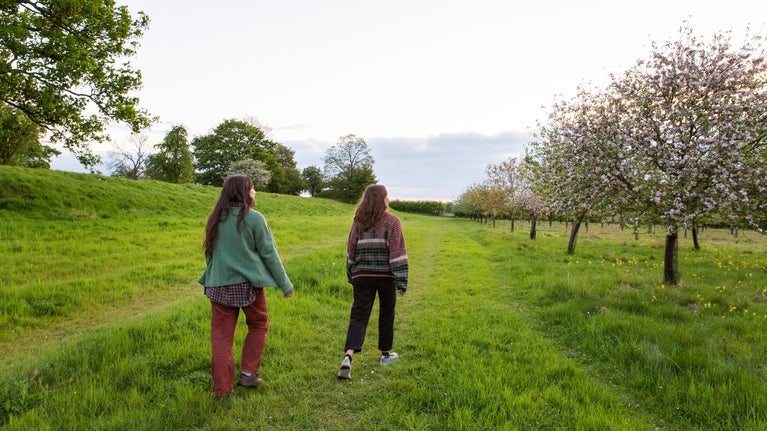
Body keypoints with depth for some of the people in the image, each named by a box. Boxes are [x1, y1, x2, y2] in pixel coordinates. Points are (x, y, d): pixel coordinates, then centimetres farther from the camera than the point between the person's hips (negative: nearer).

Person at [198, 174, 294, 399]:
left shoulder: (216, 219, 7)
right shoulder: (254, 218, -8)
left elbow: (210, 253, 17)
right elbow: (269, 254, -6)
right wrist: (285, 284, 1)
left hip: (218, 285, 4)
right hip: (248, 284, -4)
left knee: (221, 336, 9)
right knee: (258, 326, 18)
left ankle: (222, 389, 11)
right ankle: (248, 373, 15)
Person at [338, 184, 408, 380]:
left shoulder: (358, 222, 2)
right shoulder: (392, 222, -8)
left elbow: (351, 251, 7)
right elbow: (398, 253, -11)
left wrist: (351, 276, 18)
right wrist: (402, 281, -9)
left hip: (362, 276, 2)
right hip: (386, 275, -2)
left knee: (358, 316, 1)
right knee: (386, 314, 16)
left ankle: (348, 356, -17)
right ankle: (385, 354, 30)